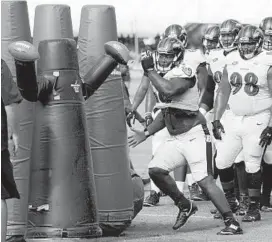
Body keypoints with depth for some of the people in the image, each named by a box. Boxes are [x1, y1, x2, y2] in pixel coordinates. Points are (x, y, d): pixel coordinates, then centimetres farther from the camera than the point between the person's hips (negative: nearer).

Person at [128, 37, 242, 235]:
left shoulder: (184, 72, -12)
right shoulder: (167, 77, 15)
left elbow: (168, 90, -33)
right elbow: (165, 114, 23)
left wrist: (150, 70, -22)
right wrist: (146, 133, 19)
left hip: (194, 135, -9)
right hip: (176, 138, 9)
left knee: (204, 180, -13)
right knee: (155, 169, -3)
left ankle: (232, 223, -10)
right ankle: (185, 206, 15)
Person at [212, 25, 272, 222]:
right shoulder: (232, 62, 7)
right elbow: (223, 92, 14)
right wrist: (216, 119, 8)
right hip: (235, 121, 5)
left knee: (252, 165, -5)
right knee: (222, 161, 4)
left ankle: (254, 208, 4)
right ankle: (230, 200, 24)